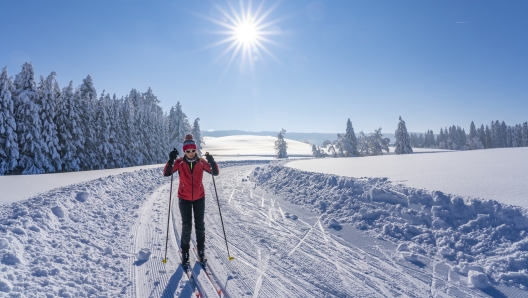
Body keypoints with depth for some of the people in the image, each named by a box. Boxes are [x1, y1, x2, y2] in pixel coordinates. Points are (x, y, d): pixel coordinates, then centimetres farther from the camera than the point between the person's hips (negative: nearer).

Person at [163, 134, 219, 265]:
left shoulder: (201, 162, -8)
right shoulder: (180, 162, -10)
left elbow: (215, 172, -12)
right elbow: (166, 173, -19)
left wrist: (211, 161, -30)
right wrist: (171, 160, -34)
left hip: (199, 198, 1)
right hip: (184, 198, -1)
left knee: (200, 225, 9)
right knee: (186, 226, 2)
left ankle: (201, 250, 26)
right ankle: (185, 252, 19)